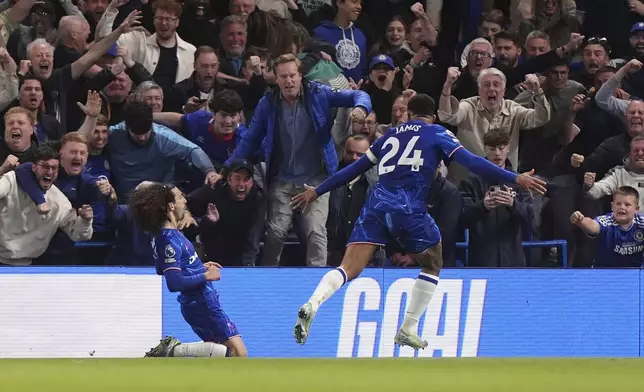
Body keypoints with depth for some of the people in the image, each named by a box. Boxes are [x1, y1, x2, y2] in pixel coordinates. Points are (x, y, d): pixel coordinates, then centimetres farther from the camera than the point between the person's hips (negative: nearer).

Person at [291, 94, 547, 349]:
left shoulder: (392, 135, 25)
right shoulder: (437, 134, 14)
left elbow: (356, 167, 29)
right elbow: (471, 162, 1)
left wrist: (317, 191, 37)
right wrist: (515, 178, -1)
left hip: (376, 203, 3)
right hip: (408, 206, -3)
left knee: (350, 268, -5)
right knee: (432, 265, 20)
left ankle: (313, 304, -33)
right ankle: (408, 329, 13)